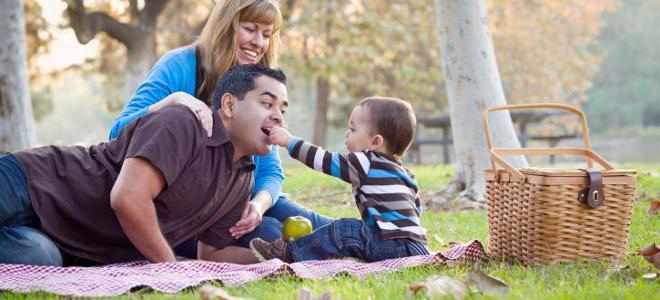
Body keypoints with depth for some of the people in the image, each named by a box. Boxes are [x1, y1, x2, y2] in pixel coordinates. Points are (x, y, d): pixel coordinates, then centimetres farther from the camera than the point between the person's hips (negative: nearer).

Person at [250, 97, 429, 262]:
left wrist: (289, 141, 5)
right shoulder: (404, 173, 20)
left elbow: (325, 161, -4)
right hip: (417, 247, 9)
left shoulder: (366, 163, -6)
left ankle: (289, 254, -7)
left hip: (395, 246, -9)